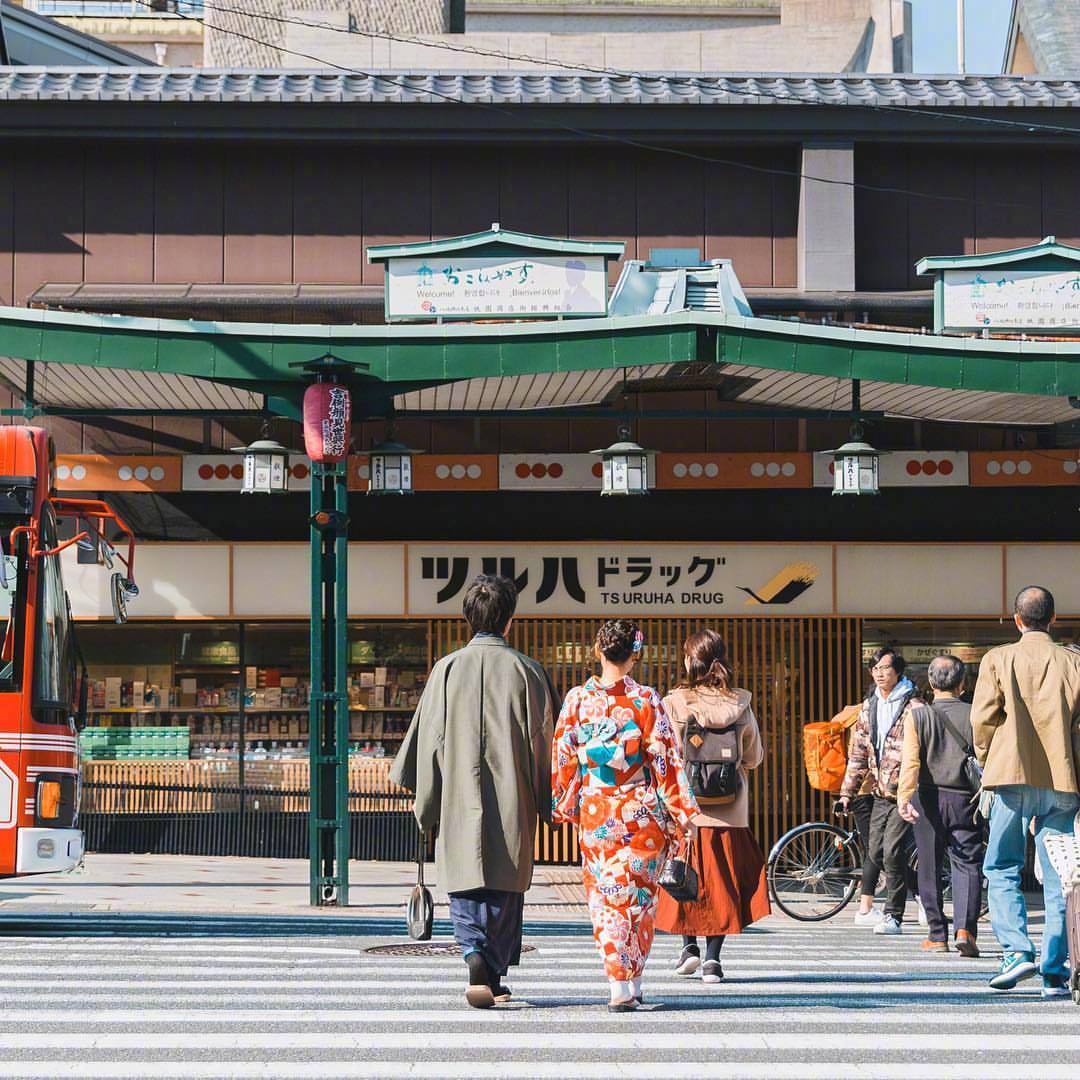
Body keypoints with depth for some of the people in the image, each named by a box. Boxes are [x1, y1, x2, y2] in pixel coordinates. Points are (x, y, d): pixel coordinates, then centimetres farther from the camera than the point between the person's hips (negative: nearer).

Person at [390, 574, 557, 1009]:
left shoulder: (447, 668, -1)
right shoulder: (525, 671, -2)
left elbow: (430, 737, 0)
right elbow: (542, 740, 0)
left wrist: (425, 802, 7)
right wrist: (547, 803, 10)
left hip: (459, 801, 0)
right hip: (511, 803, 0)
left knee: (466, 885, 4)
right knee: (505, 889, 10)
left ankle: (476, 956, -18)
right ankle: (494, 976, 11)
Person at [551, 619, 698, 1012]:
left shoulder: (577, 699, -3)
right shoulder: (646, 700, -7)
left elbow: (563, 758, 2)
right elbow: (665, 758, -7)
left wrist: (563, 806, 13)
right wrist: (680, 813, -2)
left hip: (596, 814, 1)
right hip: (642, 813, -1)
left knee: (606, 897, 6)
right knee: (639, 896, 12)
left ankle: (620, 986, -3)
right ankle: (634, 983, 15)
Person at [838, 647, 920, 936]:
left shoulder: (912, 707, -8)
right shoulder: (868, 708, 13)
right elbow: (859, 753, 16)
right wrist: (847, 793, 13)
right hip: (881, 793, 7)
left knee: (892, 851, -13)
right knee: (876, 852, 7)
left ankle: (894, 916, -6)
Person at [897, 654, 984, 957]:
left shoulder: (919, 716, -2)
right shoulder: (974, 715, -1)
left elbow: (910, 761, -14)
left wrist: (903, 797, -23)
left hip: (929, 800, 0)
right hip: (965, 799, 0)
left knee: (930, 869, 11)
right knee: (967, 865, 2)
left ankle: (937, 935, 14)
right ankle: (965, 928, -17)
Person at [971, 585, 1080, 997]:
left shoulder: (998, 659, 0)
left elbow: (983, 719, -4)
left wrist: (986, 764, 12)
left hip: (1012, 777, -1)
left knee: (1001, 869, 8)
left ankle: (1016, 950, -10)